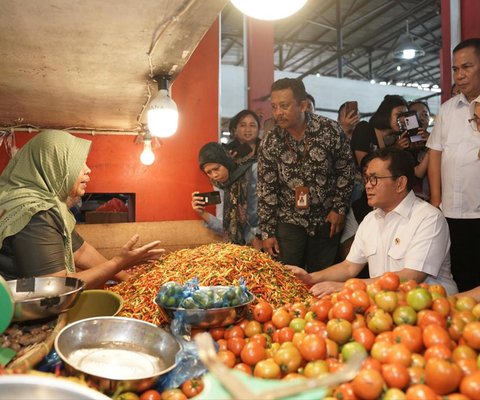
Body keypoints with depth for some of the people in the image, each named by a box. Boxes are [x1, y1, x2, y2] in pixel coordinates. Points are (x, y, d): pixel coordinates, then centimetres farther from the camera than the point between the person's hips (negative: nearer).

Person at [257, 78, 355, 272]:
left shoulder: (330, 130, -10)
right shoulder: (269, 143, -8)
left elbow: (346, 170, 0)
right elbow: (266, 189, -5)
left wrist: (339, 208, -4)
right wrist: (267, 232, -4)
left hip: (326, 220, 0)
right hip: (289, 221, 0)